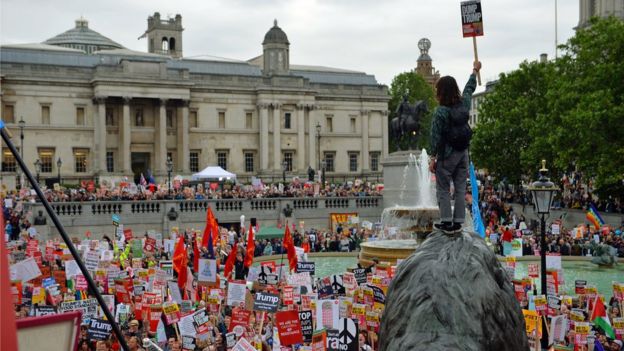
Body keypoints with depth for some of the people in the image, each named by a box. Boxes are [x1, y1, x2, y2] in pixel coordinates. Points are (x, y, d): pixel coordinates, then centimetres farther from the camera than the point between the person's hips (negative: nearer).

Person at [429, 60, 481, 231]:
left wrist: (433, 158, -7)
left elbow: (436, 137, -14)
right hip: (463, 153, 6)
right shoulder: (464, 104, 0)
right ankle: (458, 221, 12)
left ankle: (446, 221, 1)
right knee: (460, 189, 9)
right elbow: (469, 89, 20)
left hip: (446, 155, -6)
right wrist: (475, 71, 38)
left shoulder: (440, 111, -17)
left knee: (443, 190, 3)